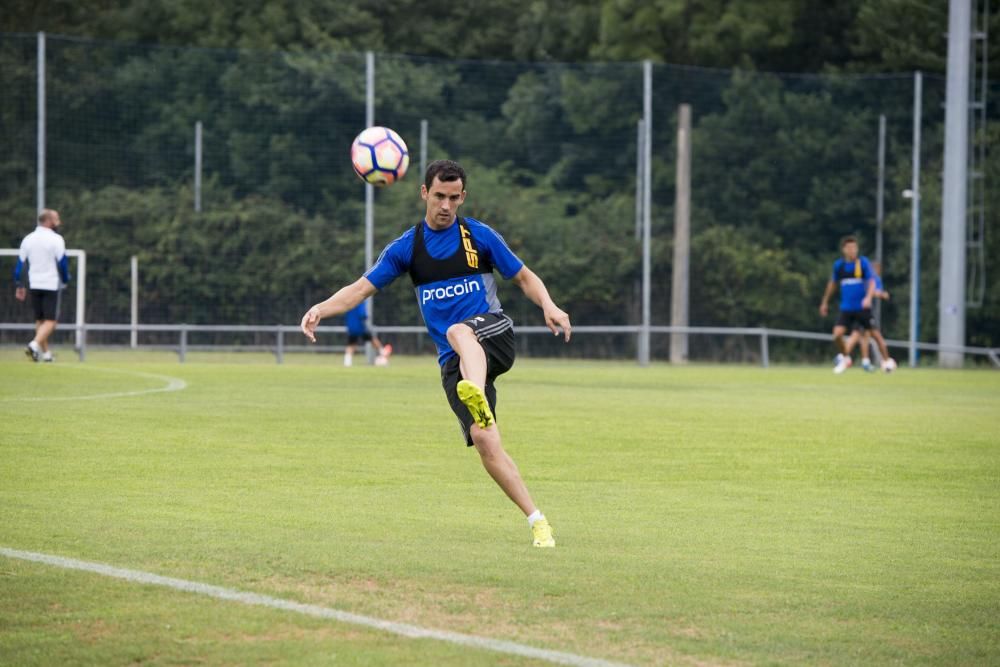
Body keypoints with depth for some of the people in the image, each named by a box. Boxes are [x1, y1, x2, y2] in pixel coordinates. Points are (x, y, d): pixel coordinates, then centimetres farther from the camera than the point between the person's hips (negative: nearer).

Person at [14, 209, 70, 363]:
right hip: (51, 285, -6)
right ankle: (34, 345, -25)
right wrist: (65, 280, 5)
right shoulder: (55, 239, -9)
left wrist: (19, 286, 13)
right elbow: (63, 262, -11)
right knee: (50, 321, -5)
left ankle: (45, 352, 15)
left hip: (34, 285, 6)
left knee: (40, 320, 15)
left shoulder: (28, 239, 7)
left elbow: (19, 264, 8)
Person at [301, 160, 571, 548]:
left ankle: (479, 400, -69)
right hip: (454, 361, 2)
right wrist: (321, 309, -10)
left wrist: (548, 307, -9)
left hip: (493, 332, -2)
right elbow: (361, 288, 8)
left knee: (459, 332, -39)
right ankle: (537, 522, -9)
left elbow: (524, 278, 11)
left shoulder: (480, 236, 5)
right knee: (484, 442, -14)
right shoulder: (408, 247, 9)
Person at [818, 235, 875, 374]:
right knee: (837, 334, -13)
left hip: (862, 307, -2)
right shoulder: (838, 265, 5)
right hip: (846, 308, 2)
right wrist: (825, 302, 24)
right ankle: (844, 357, 13)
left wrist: (868, 297, -27)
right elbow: (832, 283, 20)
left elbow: (871, 282, -9)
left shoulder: (863, 262, -5)